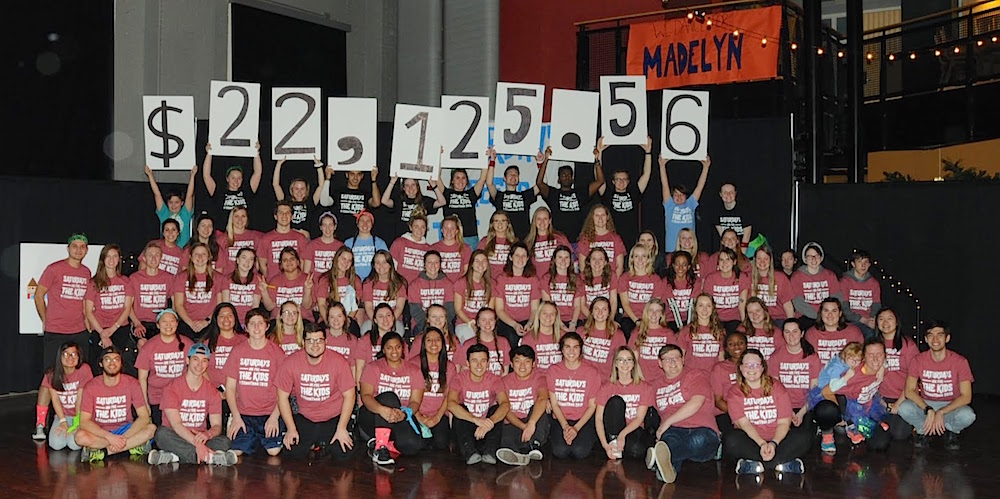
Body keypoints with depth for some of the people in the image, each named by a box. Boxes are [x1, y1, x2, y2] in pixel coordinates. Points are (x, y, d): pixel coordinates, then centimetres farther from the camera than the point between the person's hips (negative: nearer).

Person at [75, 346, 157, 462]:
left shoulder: (131, 383, -7)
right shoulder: (91, 387, -9)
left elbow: (144, 417, -13)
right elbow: (84, 421, -16)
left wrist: (123, 438, -27)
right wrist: (110, 437, -30)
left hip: (125, 430, 1)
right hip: (100, 432, -1)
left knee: (152, 429, -27)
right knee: (80, 436, -33)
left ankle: (104, 451, -23)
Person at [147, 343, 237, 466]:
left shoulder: (212, 392, 7)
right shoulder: (172, 388, -5)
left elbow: (217, 425, 0)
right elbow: (176, 424, -17)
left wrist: (208, 434, -27)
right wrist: (197, 443, -34)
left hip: (201, 438, 3)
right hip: (176, 439, -3)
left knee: (225, 441, -25)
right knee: (162, 433, -34)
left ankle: (173, 457, -36)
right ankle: (211, 457, -38)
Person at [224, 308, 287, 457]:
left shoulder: (277, 352, 2)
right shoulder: (237, 351, 6)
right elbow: (230, 387, 6)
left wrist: (274, 416, -11)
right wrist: (236, 417, -5)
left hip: (270, 414, -1)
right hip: (243, 415, 1)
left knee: (273, 451, -18)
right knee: (236, 452, -16)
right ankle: (255, 441, 15)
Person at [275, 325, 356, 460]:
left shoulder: (338, 362, -11)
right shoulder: (291, 363, -10)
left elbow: (349, 395, -6)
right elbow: (282, 396, -4)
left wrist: (341, 428, -12)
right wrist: (291, 428, -11)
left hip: (333, 419, 0)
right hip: (304, 418, 1)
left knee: (343, 453, -18)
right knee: (293, 452, -19)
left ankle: (325, 444, 17)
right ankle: (313, 445, 15)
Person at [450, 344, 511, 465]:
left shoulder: (494, 380, -6)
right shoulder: (460, 379, -9)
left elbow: (505, 404, -25)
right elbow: (451, 404, -29)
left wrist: (488, 423, -45)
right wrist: (476, 420, -46)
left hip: (486, 430, 1)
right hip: (465, 429, -1)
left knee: (496, 409, -23)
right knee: (460, 410, -26)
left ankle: (490, 452, -34)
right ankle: (470, 452, -37)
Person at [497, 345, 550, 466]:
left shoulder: (539, 378, 2)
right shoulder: (506, 381, 9)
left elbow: (542, 399, -21)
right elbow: (506, 410, -3)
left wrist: (531, 423, -39)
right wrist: (523, 426, -23)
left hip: (537, 424, -1)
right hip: (512, 425, 1)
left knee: (540, 410, -30)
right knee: (506, 439, -31)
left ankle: (534, 444, -40)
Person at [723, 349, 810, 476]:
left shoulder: (776, 387, 5)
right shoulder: (735, 392, 2)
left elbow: (784, 422, -4)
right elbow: (744, 423, -11)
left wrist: (774, 443, -23)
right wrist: (762, 444, -27)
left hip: (777, 438, 2)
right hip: (750, 440, -2)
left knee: (804, 436, -23)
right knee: (730, 440, -33)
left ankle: (756, 464, -32)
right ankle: (784, 463, -30)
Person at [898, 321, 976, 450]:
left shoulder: (959, 361, -12)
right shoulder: (918, 360, -7)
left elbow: (966, 397, -17)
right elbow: (909, 391, -15)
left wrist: (940, 412, -27)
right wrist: (929, 410, -30)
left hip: (951, 406, -1)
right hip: (925, 404, 1)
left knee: (968, 415, -34)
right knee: (904, 408, -31)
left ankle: (951, 432, 0)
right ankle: (924, 430, 0)